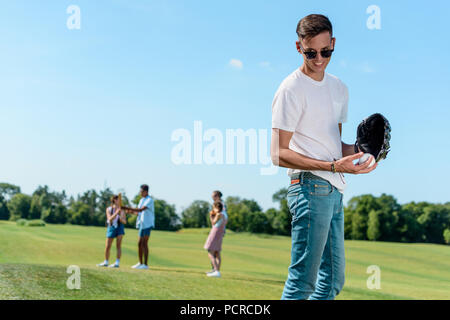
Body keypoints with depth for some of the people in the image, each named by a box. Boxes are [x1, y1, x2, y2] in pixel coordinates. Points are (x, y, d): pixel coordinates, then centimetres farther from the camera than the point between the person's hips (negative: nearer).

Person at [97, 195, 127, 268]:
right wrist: (116, 213, -34)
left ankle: (117, 263, -15)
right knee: (107, 247, 7)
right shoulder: (108, 209, -8)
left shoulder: (121, 210, -6)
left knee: (118, 245, -14)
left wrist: (121, 218, -28)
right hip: (111, 228, 1)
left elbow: (124, 222, -6)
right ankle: (106, 262, 23)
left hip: (120, 228, -1)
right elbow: (110, 219, -20)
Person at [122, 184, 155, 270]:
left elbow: (141, 210, -24)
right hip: (141, 224, 8)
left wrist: (128, 208, -26)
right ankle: (140, 263, 19)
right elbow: (138, 212, 17)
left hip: (147, 225, -8)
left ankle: (145, 264, -10)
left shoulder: (150, 200, -11)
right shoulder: (141, 200, 17)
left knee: (144, 243, -11)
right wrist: (130, 212, -3)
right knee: (139, 243, 10)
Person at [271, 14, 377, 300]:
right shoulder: (291, 89, -8)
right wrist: (333, 166, -23)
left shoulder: (339, 87, 17)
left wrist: (359, 149, 3)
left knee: (334, 280, 13)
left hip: (335, 190, 9)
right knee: (303, 280, -10)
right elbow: (278, 154, -14)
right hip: (310, 188, -8)